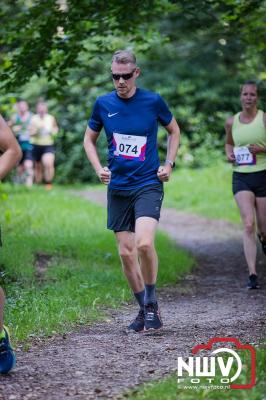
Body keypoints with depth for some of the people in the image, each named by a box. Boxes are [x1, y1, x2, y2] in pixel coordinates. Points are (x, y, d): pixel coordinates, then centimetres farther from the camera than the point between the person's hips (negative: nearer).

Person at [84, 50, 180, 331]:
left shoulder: (153, 101, -4)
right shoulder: (103, 104, 2)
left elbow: (174, 131, 14)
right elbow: (89, 139, 16)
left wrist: (169, 164, 3)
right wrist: (98, 168, 1)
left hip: (148, 184, -3)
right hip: (118, 188, 3)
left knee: (144, 243, -22)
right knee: (126, 252, 4)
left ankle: (152, 303, -2)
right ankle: (144, 308, 20)